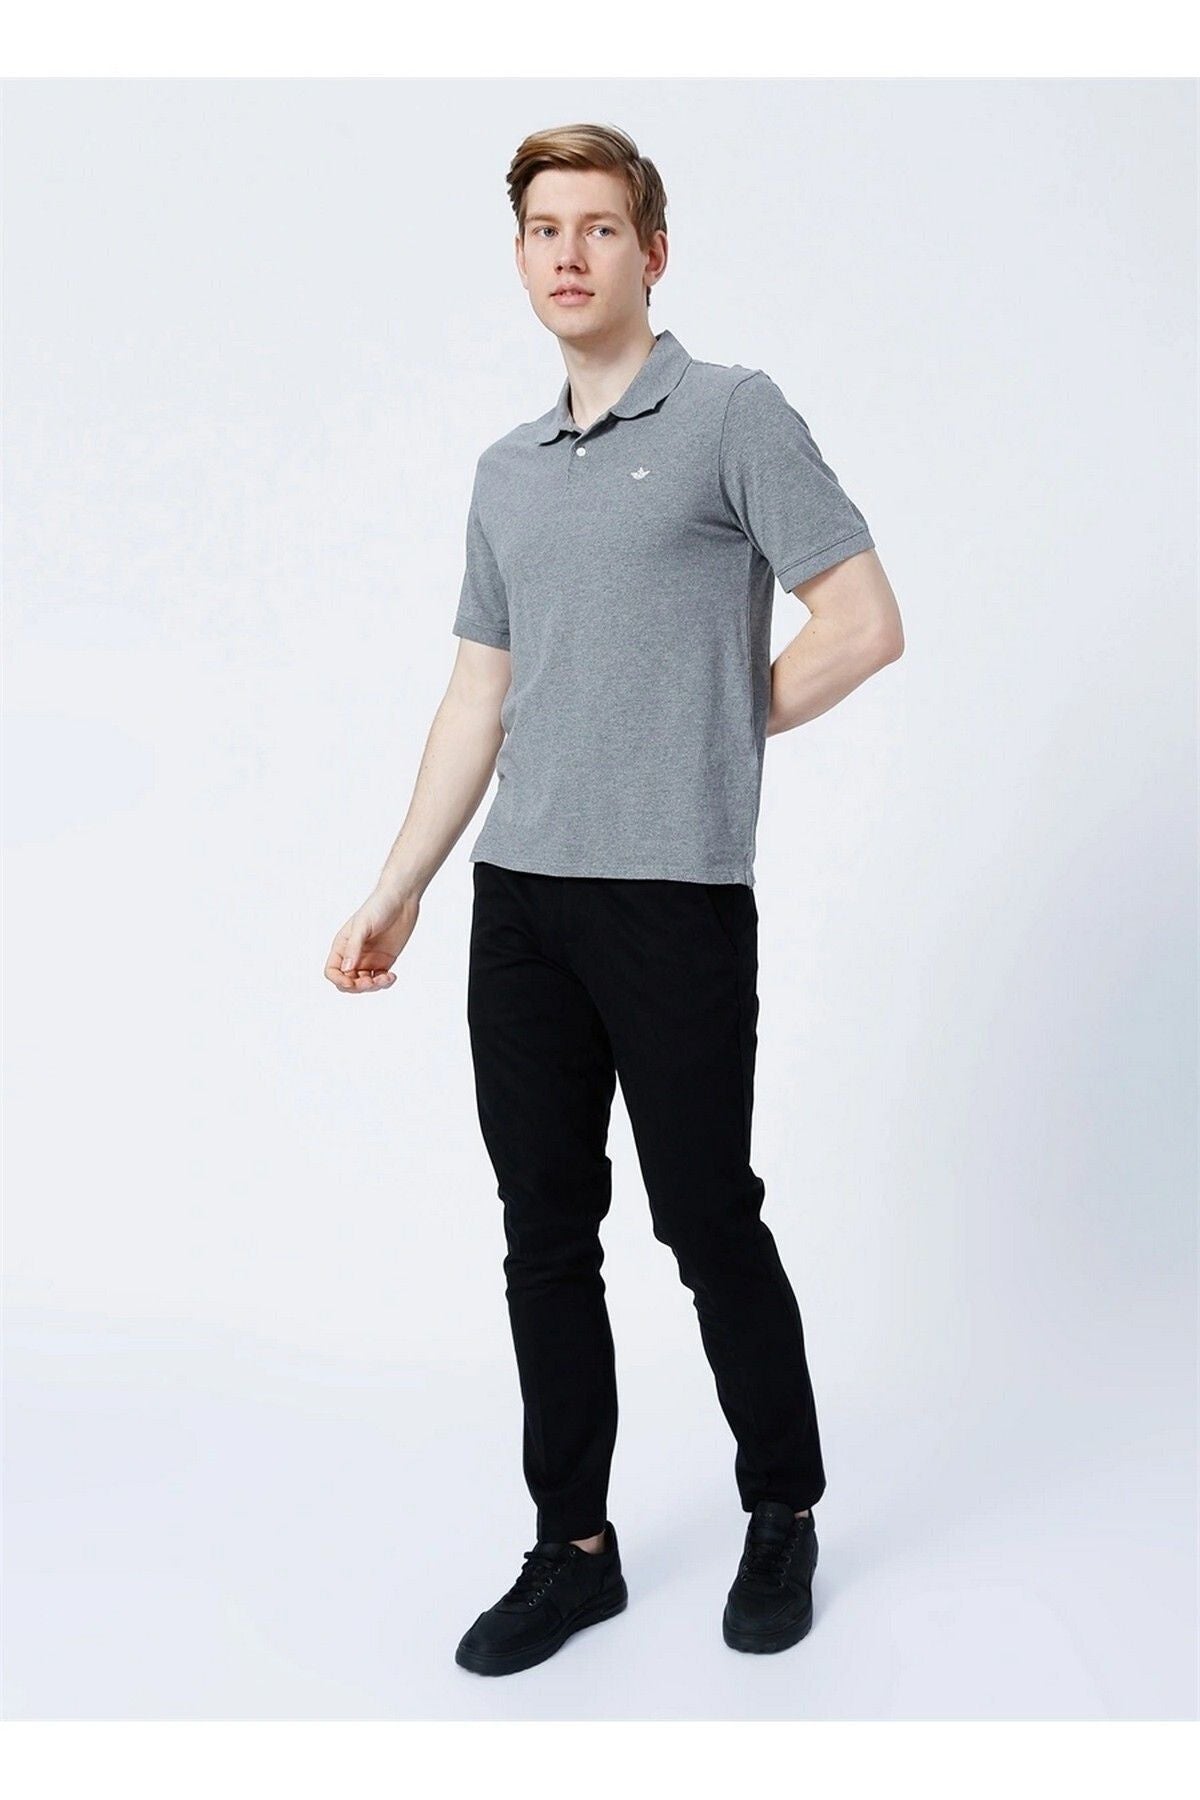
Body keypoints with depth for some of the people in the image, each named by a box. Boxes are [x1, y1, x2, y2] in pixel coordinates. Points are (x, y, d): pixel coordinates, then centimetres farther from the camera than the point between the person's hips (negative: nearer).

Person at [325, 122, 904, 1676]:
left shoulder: (733, 414, -1)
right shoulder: (506, 472, 17)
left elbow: (865, 625, -6)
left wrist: (718, 726, 1)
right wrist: (394, 894, 14)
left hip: (674, 893, -6)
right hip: (519, 899, 6)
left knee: (709, 1226, 3)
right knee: (545, 1237, 9)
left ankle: (783, 1517, 24)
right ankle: (574, 1547, 21)